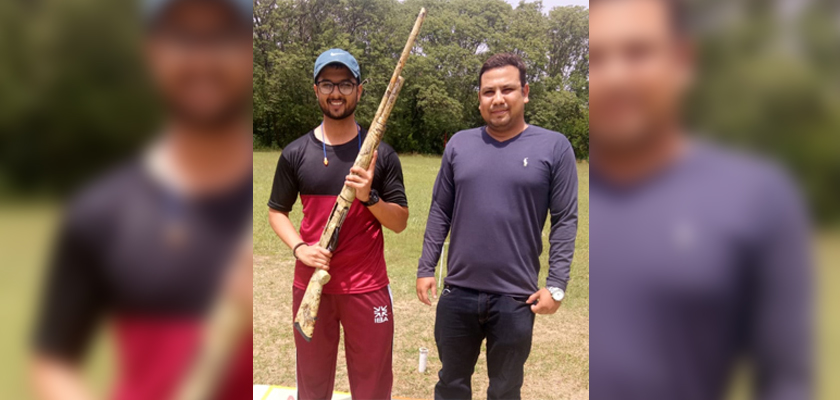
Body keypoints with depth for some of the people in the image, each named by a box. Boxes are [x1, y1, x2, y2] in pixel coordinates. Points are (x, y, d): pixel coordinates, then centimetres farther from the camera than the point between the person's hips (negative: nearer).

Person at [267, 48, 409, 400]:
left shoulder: (381, 154, -1)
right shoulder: (295, 154, 1)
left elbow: (400, 223, 0)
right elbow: (276, 212, 8)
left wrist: (369, 197, -19)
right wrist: (299, 248, -10)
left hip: (368, 288, -1)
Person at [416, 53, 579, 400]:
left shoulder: (554, 147, -4)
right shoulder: (459, 144, 4)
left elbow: (565, 220, -5)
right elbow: (440, 212, 7)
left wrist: (556, 285, -10)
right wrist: (426, 268, 4)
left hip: (516, 297, -2)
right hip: (458, 292, 3)